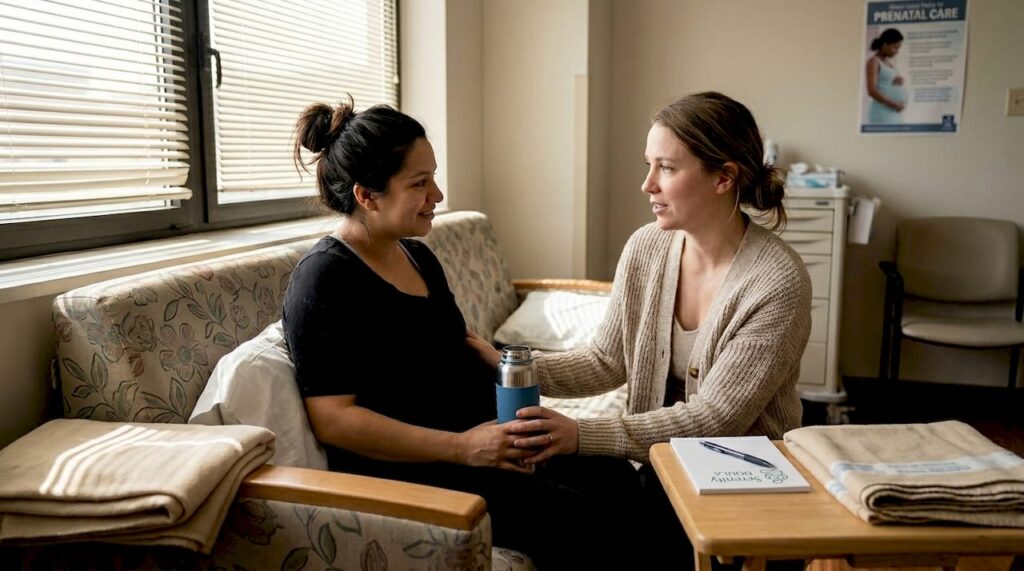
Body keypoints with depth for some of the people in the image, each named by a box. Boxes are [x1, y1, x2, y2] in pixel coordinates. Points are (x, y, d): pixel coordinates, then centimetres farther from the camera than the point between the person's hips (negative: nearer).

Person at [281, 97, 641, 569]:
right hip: (403, 470, -8)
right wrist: (460, 447, -23)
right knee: (577, 518, -20)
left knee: (618, 480, -4)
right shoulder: (324, 279, -13)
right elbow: (332, 419, -19)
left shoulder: (419, 257, 12)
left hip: (480, 437, 8)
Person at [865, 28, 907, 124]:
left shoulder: (891, 62, 17)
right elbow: (872, 91, -16)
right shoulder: (874, 62, -6)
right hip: (882, 113, -8)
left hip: (896, 113, 8)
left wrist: (900, 80, 3)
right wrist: (893, 104, -17)